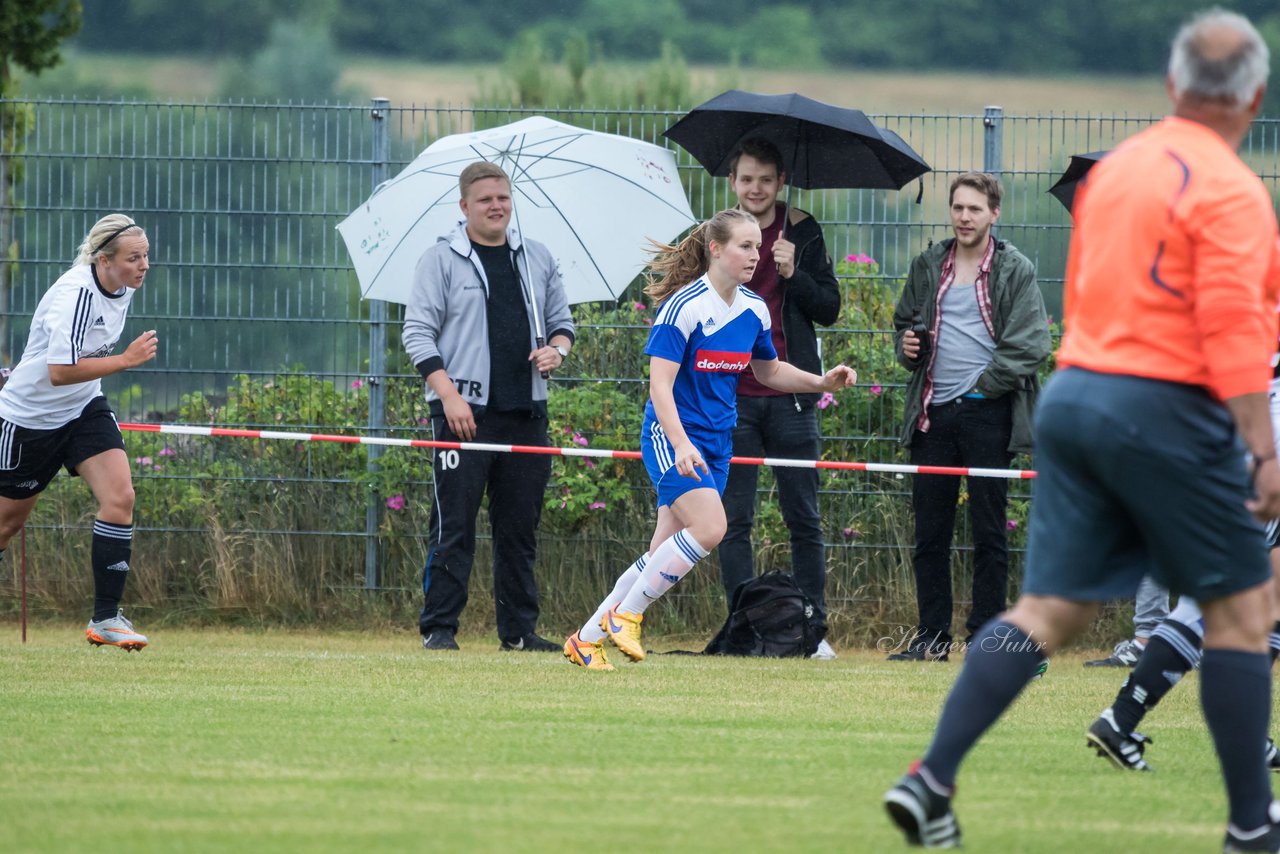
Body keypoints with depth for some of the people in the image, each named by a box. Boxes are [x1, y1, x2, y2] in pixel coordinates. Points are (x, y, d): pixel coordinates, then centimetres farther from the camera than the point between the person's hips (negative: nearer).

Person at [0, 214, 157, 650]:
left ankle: (105, 617, -11)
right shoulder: (76, 295, -28)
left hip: (84, 408, 6)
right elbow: (59, 371, -35)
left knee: (120, 496, -15)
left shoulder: (123, 287, -3)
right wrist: (126, 359, -33)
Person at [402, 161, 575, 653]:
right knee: (454, 526, -7)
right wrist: (449, 395, -13)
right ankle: (439, 627, -3)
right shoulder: (441, 260, 1)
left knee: (520, 528, 7)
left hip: (525, 413, 4)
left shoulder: (538, 259, 15)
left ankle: (519, 630, 12)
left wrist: (556, 349, 0)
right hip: (464, 412, -4)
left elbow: (561, 319, 24)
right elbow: (417, 332, -3)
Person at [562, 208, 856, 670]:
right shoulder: (684, 306, -16)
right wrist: (681, 445, -31)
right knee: (709, 527, -25)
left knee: (665, 554, 4)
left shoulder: (754, 310, 7)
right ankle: (625, 613, -10)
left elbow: (768, 371, 24)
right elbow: (660, 383, -20)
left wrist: (821, 382, 8)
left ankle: (588, 638, 14)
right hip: (671, 436, -7)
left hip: (716, 443, 7)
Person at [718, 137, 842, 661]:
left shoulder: (803, 234, 6)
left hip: (789, 397, -1)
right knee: (734, 522, 0)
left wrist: (794, 274, -12)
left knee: (803, 520, 3)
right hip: (731, 399, 1)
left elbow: (829, 308, 3)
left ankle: (814, 629, 8)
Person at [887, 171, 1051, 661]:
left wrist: (984, 385, -10)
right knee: (929, 530, 5)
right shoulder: (928, 267, 14)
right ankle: (932, 635, 11)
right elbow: (904, 320, 27)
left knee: (989, 531, -2)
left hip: (987, 412, -5)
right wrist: (906, 345, 6)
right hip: (933, 413, 5)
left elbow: (1031, 344, -7)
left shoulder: (1014, 271, 0)